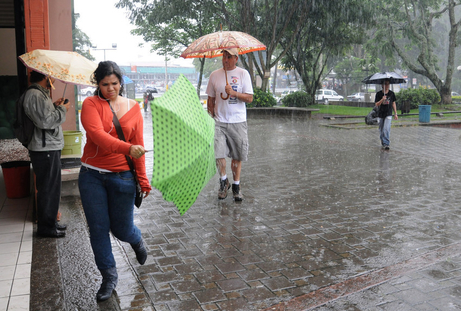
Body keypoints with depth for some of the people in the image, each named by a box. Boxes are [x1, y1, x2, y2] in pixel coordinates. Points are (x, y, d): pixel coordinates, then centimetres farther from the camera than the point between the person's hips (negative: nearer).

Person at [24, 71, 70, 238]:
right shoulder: (35, 95, -17)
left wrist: (55, 106, 12)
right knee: (48, 190, -1)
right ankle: (46, 227, 11)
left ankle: (50, 222, 30)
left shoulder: (41, 93, 16)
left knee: (52, 189, 18)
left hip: (50, 148, 11)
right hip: (45, 150, -11)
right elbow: (45, 121, -25)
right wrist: (62, 110, -12)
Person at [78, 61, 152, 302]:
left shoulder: (133, 108, 2)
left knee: (121, 229, 7)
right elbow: (97, 134, -22)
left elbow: (138, 145, 1)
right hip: (92, 175, 0)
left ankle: (136, 240, 45)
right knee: (98, 228, 6)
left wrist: (142, 178, -3)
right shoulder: (91, 104, -4)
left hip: (122, 176, 0)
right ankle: (109, 276, 25)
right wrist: (127, 148, -37)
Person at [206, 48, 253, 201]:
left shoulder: (243, 74, 2)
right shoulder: (214, 75, 7)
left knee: (237, 156, 5)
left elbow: (250, 98, -3)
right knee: (218, 154, -10)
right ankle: (223, 181, 15)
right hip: (219, 122, 1)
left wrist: (233, 93, -17)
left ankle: (236, 186, 22)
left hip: (238, 122, -1)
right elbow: (210, 99, 12)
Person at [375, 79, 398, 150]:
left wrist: (395, 113, 9)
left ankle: (386, 144, -15)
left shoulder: (391, 93, 2)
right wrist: (382, 100, -25)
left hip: (388, 114, -1)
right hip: (380, 114, 1)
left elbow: (393, 103, 11)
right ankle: (382, 143, 26)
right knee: (381, 131, 9)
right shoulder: (379, 94, -2)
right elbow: (376, 104, -6)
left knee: (386, 129, -16)